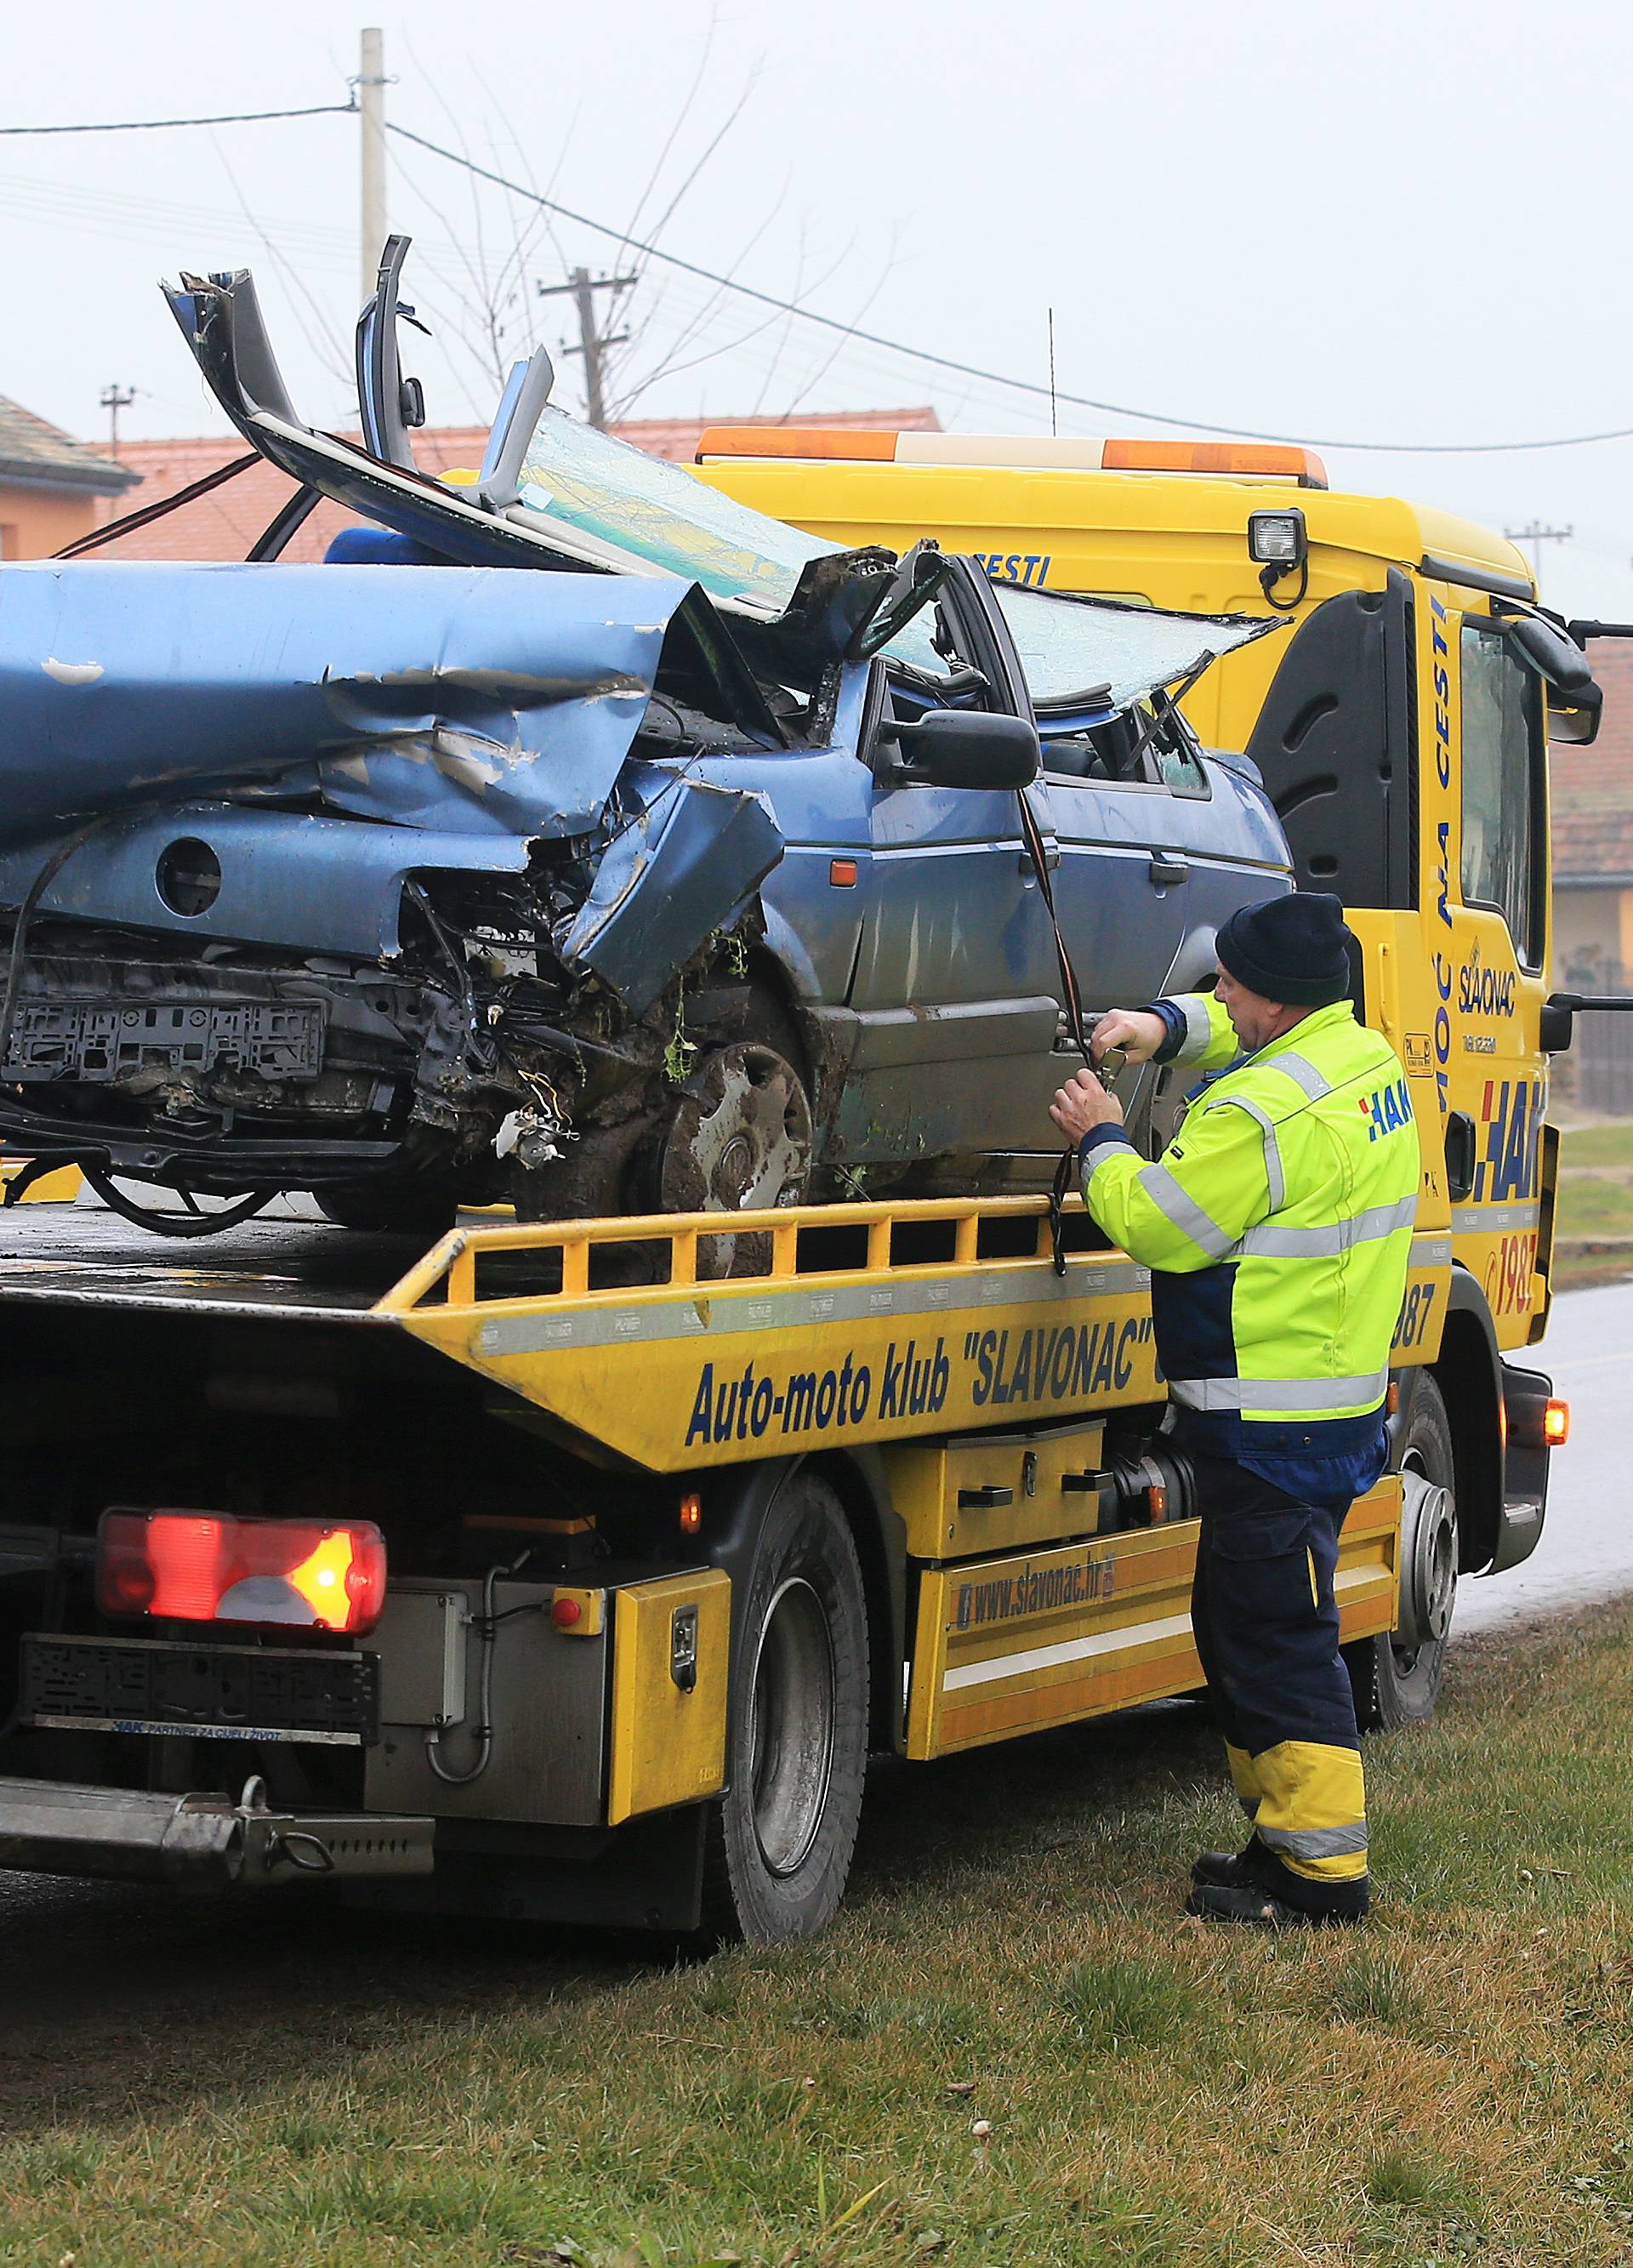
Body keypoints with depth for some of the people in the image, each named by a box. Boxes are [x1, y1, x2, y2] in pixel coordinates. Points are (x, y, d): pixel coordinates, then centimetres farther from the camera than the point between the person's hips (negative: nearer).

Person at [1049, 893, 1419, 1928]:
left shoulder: (1266, 1111, -23)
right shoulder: (1366, 1057, 8)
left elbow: (1155, 1224, -16)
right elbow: (1255, 1033, 28)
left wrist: (1102, 1141, 1)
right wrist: (1164, 1026, 11)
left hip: (1270, 1428, -10)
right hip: (1339, 1405, 10)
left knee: (1279, 1637, -5)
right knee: (1240, 1622, 19)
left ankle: (1321, 1870, -2)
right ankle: (1290, 1833, 26)